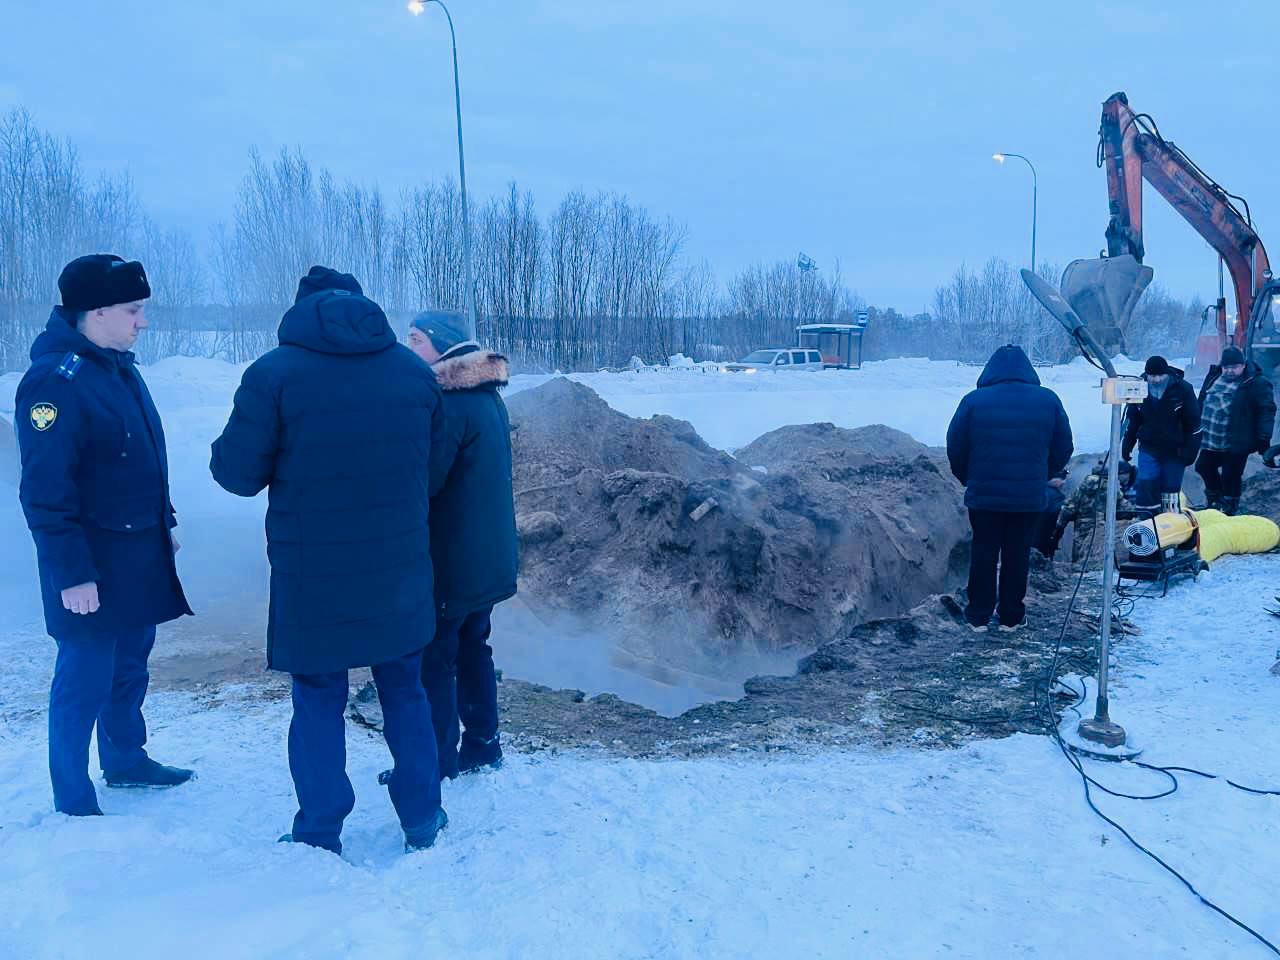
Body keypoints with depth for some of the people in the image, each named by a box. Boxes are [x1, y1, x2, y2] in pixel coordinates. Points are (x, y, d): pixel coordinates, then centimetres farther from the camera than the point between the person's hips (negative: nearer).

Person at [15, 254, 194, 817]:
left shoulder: (118, 367, 9)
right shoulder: (55, 380, -20)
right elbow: (45, 491, -22)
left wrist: (164, 522, 19)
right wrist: (72, 574, -22)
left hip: (139, 557, 9)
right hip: (92, 568, -9)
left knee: (130, 665, 21)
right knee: (85, 680, 3)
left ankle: (125, 760, 39)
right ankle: (73, 803, 18)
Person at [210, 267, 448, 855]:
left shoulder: (273, 373, -11)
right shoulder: (415, 371, 1)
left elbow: (238, 473, -8)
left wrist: (227, 445, 14)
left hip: (311, 576, -3)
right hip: (399, 571, 3)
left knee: (318, 702, 12)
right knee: (405, 692, 18)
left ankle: (319, 837, 22)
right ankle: (423, 822, 29)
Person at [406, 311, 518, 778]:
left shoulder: (450, 403, -20)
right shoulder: (488, 396, 10)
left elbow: (423, 479, -23)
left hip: (450, 563, -9)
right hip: (488, 558, 9)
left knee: (434, 660, 3)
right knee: (473, 650, 18)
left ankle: (437, 761, 13)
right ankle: (482, 746, 28)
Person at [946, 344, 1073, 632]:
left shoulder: (973, 401, -7)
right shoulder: (1049, 400, 0)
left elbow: (955, 449, -3)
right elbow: (1063, 449, 6)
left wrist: (968, 480, 12)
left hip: (983, 495, -1)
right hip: (1030, 497, 1)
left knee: (983, 554, 10)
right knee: (1017, 555, 11)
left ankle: (979, 616, 16)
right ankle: (1011, 617, 19)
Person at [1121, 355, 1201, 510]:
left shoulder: (1183, 390, -10)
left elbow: (1194, 423, -5)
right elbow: (1132, 420, 10)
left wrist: (1190, 451, -9)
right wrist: (1126, 445, 10)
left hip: (1175, 451, -1)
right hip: (1148, 449, 1)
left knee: (1171, 489, 7)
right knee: (1146, 490, -8)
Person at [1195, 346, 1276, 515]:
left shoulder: (1256, 383, -10)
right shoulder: (1214, 377, 9)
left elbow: (1266, 411, -14)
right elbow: (1202, 402, 20)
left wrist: (1263, 438, -20)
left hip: (1235, 444, -6)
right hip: (1209, 440, 6)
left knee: (1230, 477, 2)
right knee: (1204, 468, 16)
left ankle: (1228, 510, 21)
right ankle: (1214, 501, 38)